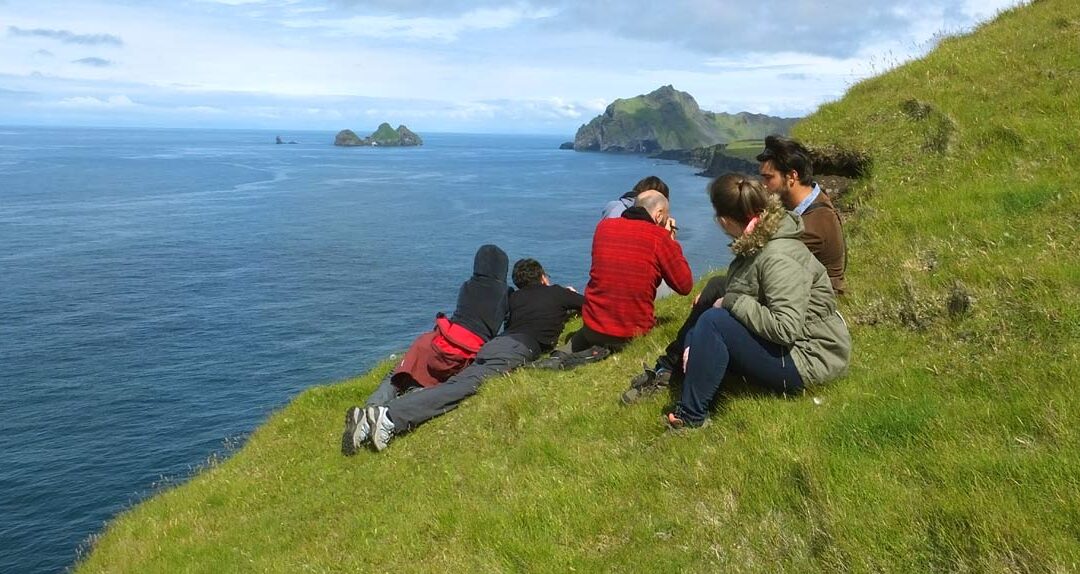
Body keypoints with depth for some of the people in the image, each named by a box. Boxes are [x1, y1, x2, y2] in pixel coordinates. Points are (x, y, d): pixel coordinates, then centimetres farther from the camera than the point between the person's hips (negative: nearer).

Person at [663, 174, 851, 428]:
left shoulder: (778, 258, -24)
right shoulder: (756, 244, 6)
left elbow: (786, 329, -31)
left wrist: (732, 302, -21)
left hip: (806, 360, -10)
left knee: (712, 322, -23)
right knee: (695, 336, 6)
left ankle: (691, 416, -15)